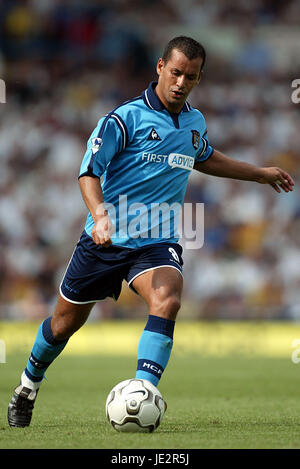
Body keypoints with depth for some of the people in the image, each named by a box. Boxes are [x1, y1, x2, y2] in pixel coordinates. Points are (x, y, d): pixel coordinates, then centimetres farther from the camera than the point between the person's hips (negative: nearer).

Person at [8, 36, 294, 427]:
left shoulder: (195, 122, 8)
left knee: (167, 301, -29)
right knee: (65, 322, 9)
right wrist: (100, 215, -34)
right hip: (106, 239, -3)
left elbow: (205, 159, 31)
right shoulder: (125, 117, -11)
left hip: (158, 242, 3)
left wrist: (261, 173, 35)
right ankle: (29, 384, 37)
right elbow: (89, 171, -16)